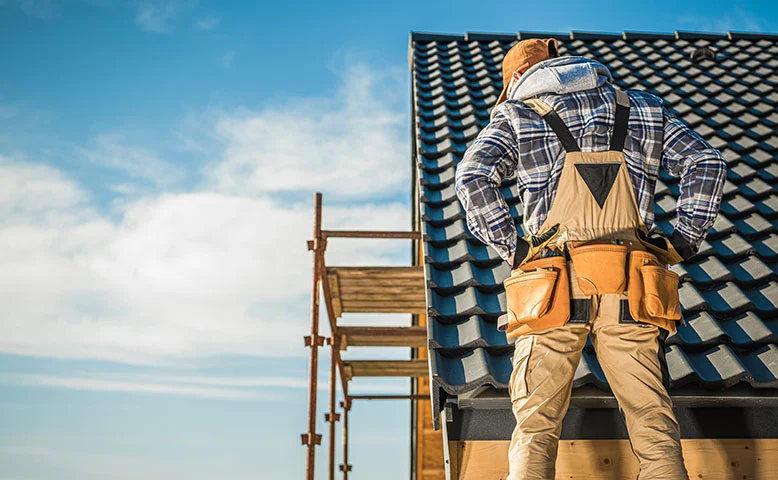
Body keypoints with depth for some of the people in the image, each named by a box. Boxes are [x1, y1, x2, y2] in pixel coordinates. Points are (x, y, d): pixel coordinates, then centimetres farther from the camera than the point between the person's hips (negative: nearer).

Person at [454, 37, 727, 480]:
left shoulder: (516, 115, 11)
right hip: (629, 290, 2)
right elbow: (706, 162, 11)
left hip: (555, 290, -2)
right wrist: (685, 239, 11)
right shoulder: (642, 109, 21)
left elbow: (473, 177, -7)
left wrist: (511, 247, -2)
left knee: (536, 429, 4)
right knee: (654, 424, 5)